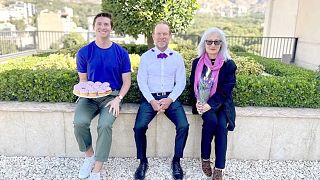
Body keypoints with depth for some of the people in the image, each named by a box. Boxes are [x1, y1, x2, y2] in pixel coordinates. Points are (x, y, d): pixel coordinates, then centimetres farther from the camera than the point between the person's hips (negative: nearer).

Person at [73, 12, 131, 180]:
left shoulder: (121, 53, 1)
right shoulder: (84, 52, 3)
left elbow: (127, 81, 2)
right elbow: (83, 80, 9)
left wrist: (118, 99, -14)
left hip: (112, 96, -1)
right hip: (90, 96, 2)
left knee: (104, 125, -28)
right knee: (79, 122, -26)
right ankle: (89, 155, 5)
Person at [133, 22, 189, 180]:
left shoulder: (177, 57, 7)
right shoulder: (145, 57, 5)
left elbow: (181, 82, 4)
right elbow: (141, 81, 0)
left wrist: (169, 100, -12)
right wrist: (152, 101, -13)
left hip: (171, 98, 1)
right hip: (150, 97, 0)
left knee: (183, 126, -22)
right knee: (139, 127, -22)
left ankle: (176, 161, 2)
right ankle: (143, 162, 2)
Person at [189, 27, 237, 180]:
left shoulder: (229, 64, -4)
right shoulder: (197, 62, 5)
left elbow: (226, 90, -10)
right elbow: (193, 84, 7)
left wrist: (210, 104, -21)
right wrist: (197, 101, -11)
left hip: (221, 103, -1)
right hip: (202, 102, 1)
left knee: (221, 125, -26)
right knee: (211, 120, -28)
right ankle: (205, 158, -8)